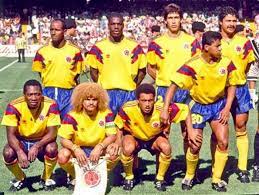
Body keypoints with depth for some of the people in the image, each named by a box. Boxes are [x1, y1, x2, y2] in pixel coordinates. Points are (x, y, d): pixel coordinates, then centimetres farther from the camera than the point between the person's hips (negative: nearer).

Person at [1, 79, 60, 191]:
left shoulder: (50, 105, -22)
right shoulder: (14, 106, -21)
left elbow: (52, 133, -21)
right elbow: (11, 134, -22)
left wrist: (37, 146, -39)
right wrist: (20, 152, -41)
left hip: (42, 141, 0)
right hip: (21, 142, 1)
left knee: (52, 149, -32)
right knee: (8, 153, -29)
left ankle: (47, 178, 0)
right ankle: (20, 179, 6)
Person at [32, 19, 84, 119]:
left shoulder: (74, 50, -2)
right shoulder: (42, 51, 0)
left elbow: (77, 73, 6)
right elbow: (39, 71, 9)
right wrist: (50, 87, 6)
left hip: (68, 94, -1)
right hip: (48, 93, 1)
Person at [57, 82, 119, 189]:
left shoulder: (106, 113, -13)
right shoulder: (72, 115, -16)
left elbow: (112, 136, -14)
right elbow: (64, 139, -17)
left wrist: (99, 147, -33)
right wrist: (75, 149, -37)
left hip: (98, 149, 1)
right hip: (79, 149, 0)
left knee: (114, 153, -30)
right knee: (62, 156, -30)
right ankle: (75, 176, 5)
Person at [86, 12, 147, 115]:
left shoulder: (134, 47, 4)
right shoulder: (98, 47, 4)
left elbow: (142, 70, 9)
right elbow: (93, 71, 9)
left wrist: (133, 85, 0)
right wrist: (102, 87, 0)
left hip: (128, 94, 0)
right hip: (106, 94, 0)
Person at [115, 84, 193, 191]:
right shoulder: (128, 109, -31)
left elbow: (185, 109, -20)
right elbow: (118, 126, -11)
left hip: (155, 138, 1)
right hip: (134, 137, 0)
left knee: (166, 148, -29)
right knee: (127, 149, -32)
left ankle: (160, 178, -2)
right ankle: (129, 177, -1)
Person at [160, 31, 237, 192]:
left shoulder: (226, 62, -12)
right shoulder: (193, 65, -23)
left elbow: (232, 85, 2)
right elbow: (174, 86, -22)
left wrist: (227, 108, -7)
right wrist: (165, 109, -27)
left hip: (219, 104, 3)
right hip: (198, 106, -3)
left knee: (223, 142, -6)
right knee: (195, 144, -3)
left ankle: (217, 179, 13)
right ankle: (189, 177, 24)